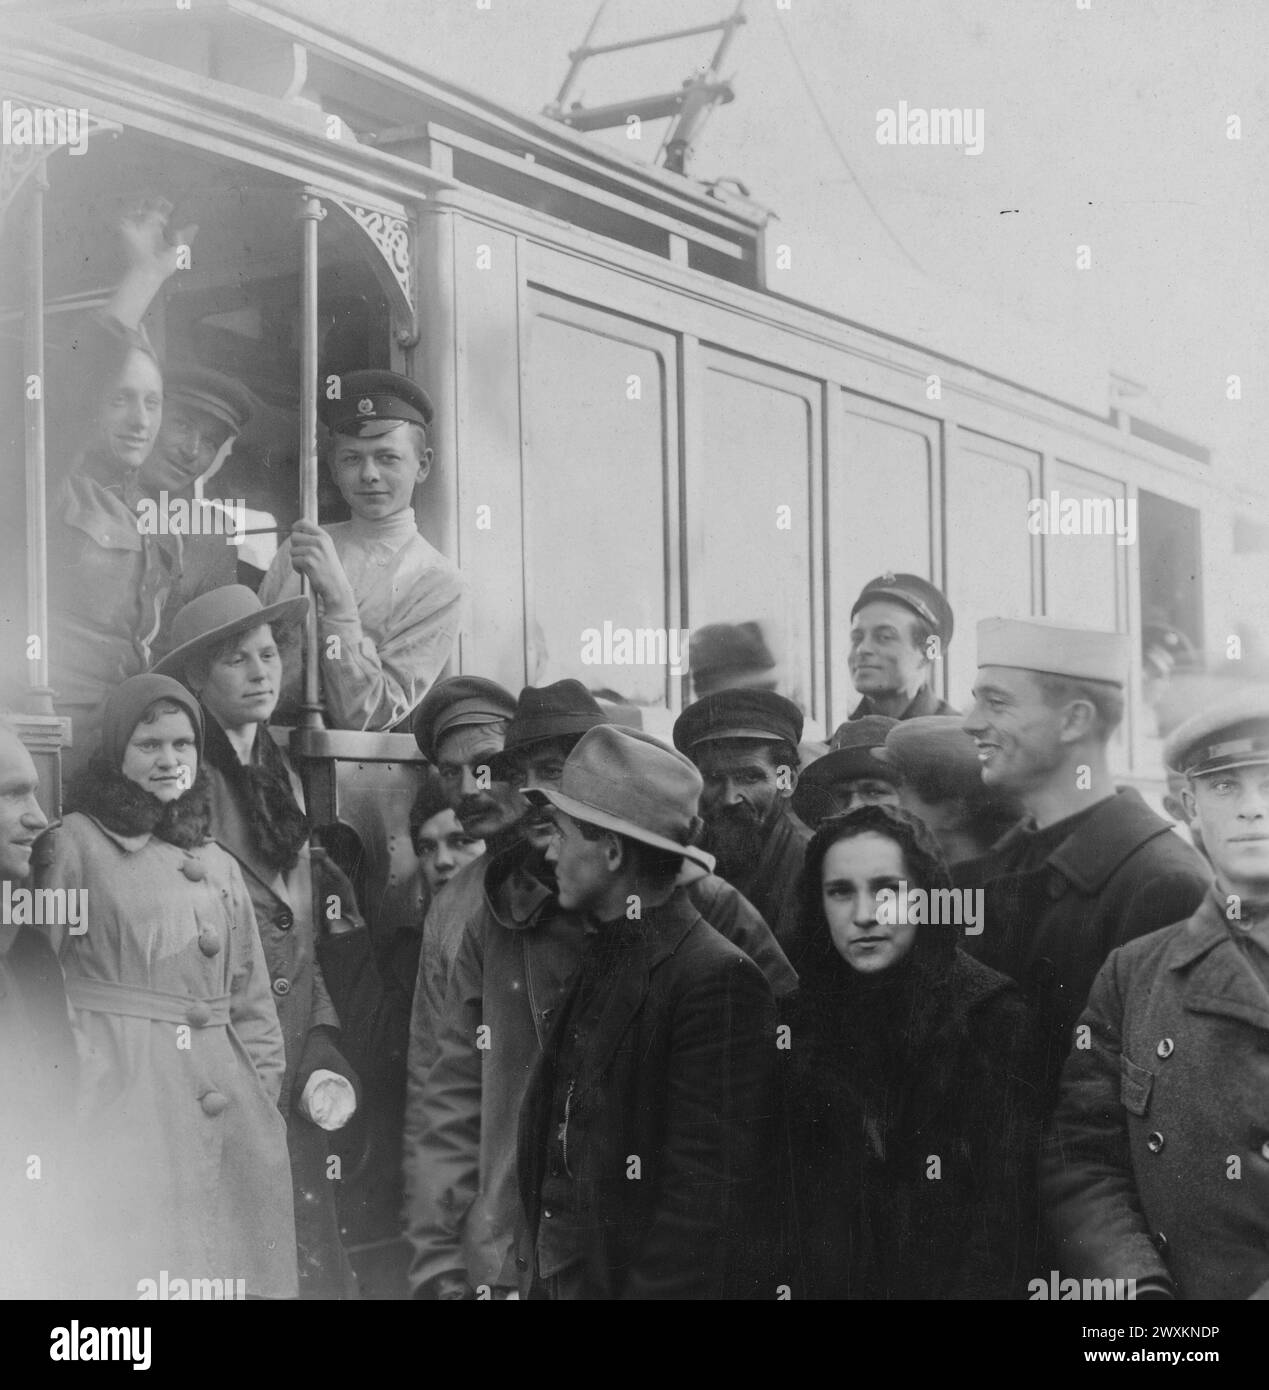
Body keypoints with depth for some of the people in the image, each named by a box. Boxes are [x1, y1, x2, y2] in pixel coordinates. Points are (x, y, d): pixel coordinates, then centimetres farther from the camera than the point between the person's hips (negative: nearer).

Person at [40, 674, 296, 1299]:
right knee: (133, 1271, -5)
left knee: (241, 1267, 4)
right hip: (122, 1090, -5)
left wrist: (263, 1092, 9)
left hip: (228, 1101, 5)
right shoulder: (78, 843, 1)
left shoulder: (219, 865, 18)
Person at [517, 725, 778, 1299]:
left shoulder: (716, 980, -17)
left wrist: (646, 1287, -19)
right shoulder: (602, 961, 9)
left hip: (646, 1280, -7)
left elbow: (708, 1192, -20)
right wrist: (538, 1272, 6)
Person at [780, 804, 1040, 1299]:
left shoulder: (994, 1015, -12)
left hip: (954, 1282, -3)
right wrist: (797, 1285, -9)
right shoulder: (806, 1019, 0)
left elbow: (1004, 1208, -15)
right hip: (827, 1284, 4)